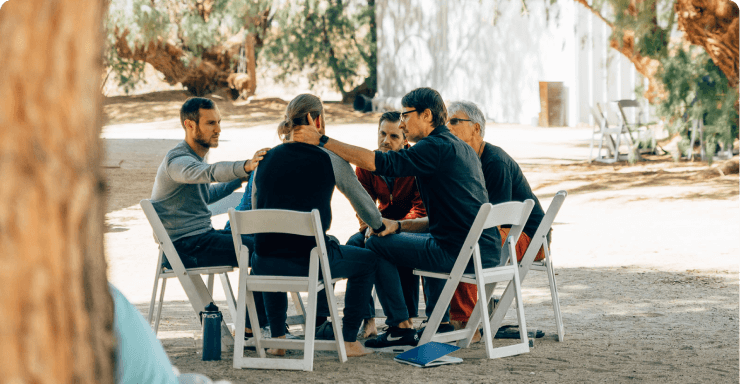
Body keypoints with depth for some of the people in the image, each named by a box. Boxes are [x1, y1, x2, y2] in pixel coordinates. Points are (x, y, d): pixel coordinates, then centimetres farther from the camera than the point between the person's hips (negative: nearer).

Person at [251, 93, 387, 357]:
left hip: (265, 265, 4)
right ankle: (349, 340, 23)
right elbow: (363, 203, 11)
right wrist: (380, 226, 34)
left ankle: (277, 339, 34)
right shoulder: (330, 160, -2)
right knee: (367, 261, 25)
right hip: (310, 263, -4)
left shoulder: (266, 159, 8)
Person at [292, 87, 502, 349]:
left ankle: (401, 328, 5)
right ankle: (441, 324, 32)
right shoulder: (461, 149, 20)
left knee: (376, 245, 3)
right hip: (489, 251, 9)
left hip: (462, 253, -9)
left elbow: (379, 162, -19)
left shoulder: (437, 147, -10)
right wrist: (399, 226, 15)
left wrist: (322, 140, -17)